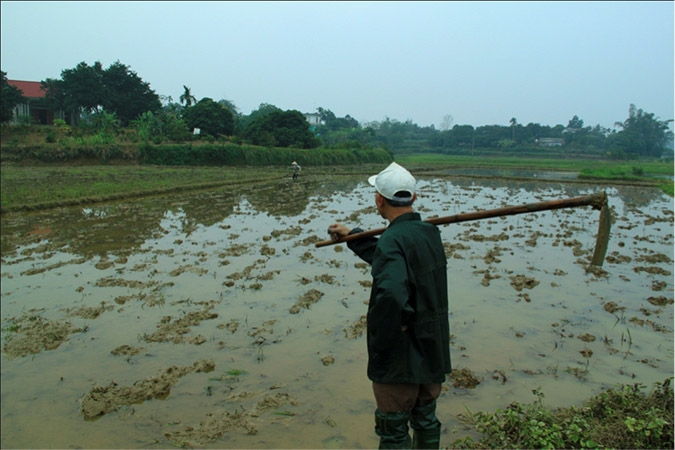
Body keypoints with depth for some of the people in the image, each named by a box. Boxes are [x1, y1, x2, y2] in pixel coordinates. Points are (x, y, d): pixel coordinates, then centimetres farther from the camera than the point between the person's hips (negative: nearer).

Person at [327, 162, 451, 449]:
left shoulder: (393, 241, -24)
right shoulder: (429, 233, 3)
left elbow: (391, 295, -41)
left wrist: (378, 343, -24)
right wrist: (352, 237, 26)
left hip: (401, 357, -8)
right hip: (433, 351, 8)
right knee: (426, 421, 24)